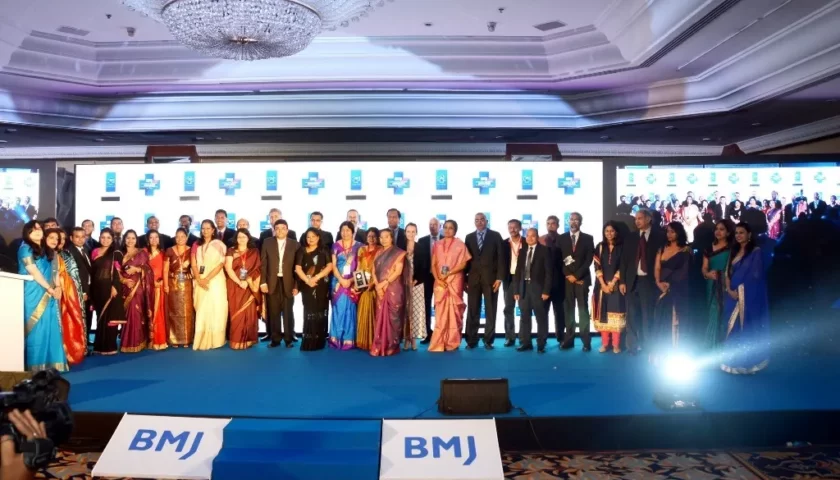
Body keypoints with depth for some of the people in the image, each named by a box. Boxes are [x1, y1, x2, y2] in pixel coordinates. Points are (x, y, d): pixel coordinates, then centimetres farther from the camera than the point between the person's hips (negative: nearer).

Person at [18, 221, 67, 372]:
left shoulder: (47, 250, 18)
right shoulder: (25, 249, -3)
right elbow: (34, 272, -10)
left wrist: (57, 287, -2)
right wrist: (50, 289, -9)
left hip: (48, 296, 6)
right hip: (34, 295, -6)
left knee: (50, 328, 3)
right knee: (36, 329, -6)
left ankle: (49, 363, 6)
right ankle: (35, 365, -2)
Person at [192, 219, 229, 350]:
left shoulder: (219, 244, 1)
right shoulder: (196, 245, 12)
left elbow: (221, 264, -8)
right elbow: (194, 264, 5)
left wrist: (207, 279, -14)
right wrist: (199, 280, -10)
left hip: (215, 281, -3)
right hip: (200, 282, 3)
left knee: (215, 309, -4)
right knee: (201, 311, 2)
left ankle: (214, 340, 1)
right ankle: (202, 340, 7)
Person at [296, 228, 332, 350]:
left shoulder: (323, 251, 7)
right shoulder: (301, 251, 9)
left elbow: (330, 266, -4)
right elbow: (298, 268, 0)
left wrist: (316, 277, -15)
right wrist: (307, 280, -15)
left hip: (322, 286, 0)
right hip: (307, 286, 0)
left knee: (320, 313, 0)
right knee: (309, 313, -2)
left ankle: (318, 342, 5)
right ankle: (308, 342, 1)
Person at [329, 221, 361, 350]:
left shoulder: (358, 246, 2)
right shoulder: (336, 246, 5)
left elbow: (359, 266, -2)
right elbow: (333, 265, 2)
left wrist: (350, 280, -13)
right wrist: (341, 280, -12)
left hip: (352, 283, -1)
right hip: (338, 282, 1)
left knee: (349, 310, 1)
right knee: (338, 309, 1)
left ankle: (348, 340, 6)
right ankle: (336, 339, 7)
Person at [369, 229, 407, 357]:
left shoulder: (399, 253, 0)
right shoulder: (379, 253, 16)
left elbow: (398, 271, -9)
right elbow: (374, 271, 9)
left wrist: (384, 283, -14)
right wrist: (377, 286, -7)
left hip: (394, 289, -5)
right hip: (380, 290, 5)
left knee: (392, 317, -4)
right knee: (381, 317, 3)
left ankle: (392, 346, 1)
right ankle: (379, 347, 6)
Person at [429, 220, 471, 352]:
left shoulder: (460, 245, 3)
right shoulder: (437, 245, 10)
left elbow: (463, 264, -4)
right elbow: (433, 264, 6)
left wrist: (448, 274, -13)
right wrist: (438, 279, -9)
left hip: (455, 282, -2)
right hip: (440, 283, 2)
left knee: (454, 312, -1)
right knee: (440, 313, -1)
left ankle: (452, 343, 5)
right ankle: (438, 344, 1)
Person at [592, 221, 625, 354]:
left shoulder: (621, 247, 3)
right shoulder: (600, 247, 7)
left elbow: (622, 267, -3)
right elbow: (597, 266, 0)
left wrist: (612, 283, -11)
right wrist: (603, 284, -9)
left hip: (616, 285, -2)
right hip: (602, 285, 2)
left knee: (616, 314, -3)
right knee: (603, 314, 1)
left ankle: (616, 344, 1)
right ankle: (605, 343, 6)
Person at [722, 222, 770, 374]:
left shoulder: (756, 251, -5)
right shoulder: (734, 252, 15)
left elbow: (755, 275, -11)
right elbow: (728, 272, 10)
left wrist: (739, 290, -11)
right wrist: (729, 289, -6)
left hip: (749, 296, -6)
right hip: (734, 295, 6)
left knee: (747, 326, -3)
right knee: (733, 327, 7)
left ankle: (748, 362, 5)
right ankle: (734, 361, 15)